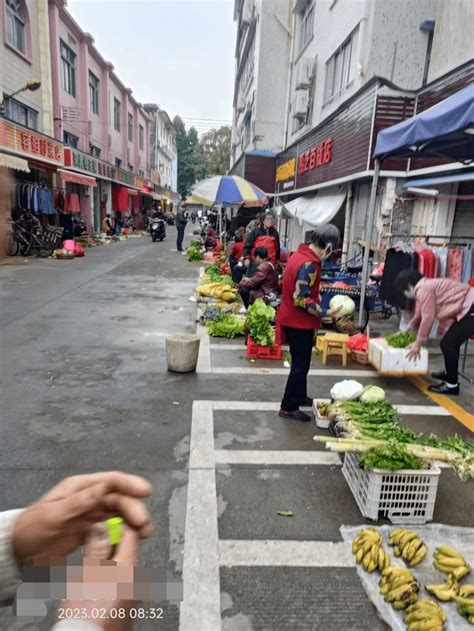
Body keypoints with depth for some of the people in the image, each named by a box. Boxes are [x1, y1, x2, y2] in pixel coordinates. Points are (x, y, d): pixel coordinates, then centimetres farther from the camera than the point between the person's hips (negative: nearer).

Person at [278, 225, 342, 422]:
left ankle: (299, 396, 38)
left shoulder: (299, 254, 6)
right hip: (299, 323, -10)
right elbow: (301, 300, -27)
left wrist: (316, 297, 17)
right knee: (301, 365, 2)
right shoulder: (309, 265, -24)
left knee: (300, 362, 22)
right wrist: (325, 313, -24)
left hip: (292, 319, 10)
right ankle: (288, 407, 12)